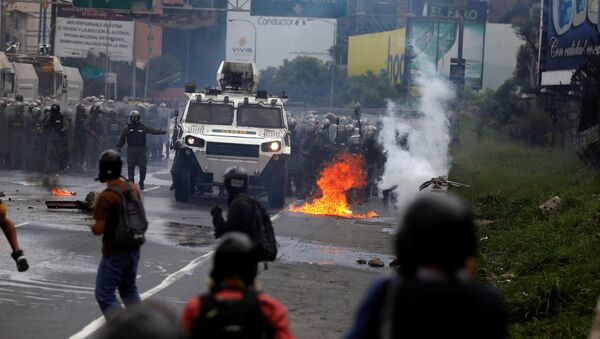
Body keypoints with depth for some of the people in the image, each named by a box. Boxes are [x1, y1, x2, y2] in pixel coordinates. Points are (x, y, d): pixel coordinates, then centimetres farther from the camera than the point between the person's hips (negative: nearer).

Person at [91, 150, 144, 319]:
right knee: (129, 288, 25)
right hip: (133, 249, 8)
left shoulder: (105, 197, -22)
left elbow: (99, 229, -22)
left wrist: (92, 226, -1)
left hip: (115, 253, -8)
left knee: (104, 295, 2)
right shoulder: (132, 188, 0)